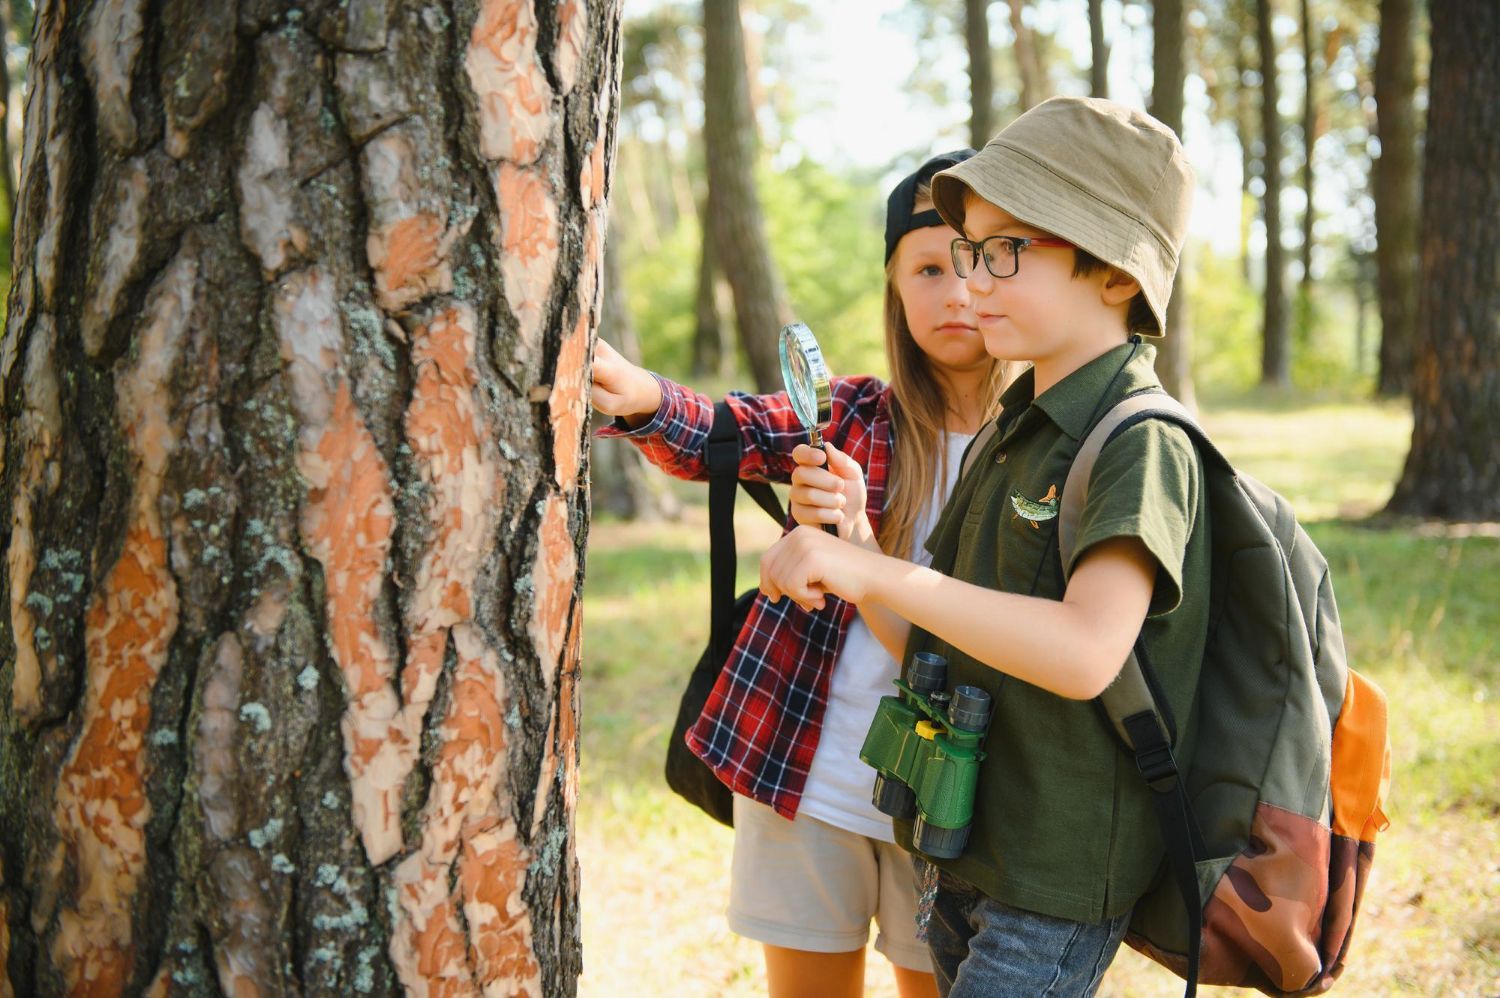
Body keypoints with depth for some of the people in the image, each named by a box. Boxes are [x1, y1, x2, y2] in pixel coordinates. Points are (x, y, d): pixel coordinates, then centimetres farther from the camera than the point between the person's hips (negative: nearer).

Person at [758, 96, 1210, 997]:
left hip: (1058, 886, -8)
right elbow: (928, 646, 12)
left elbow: (1086, 654, -30)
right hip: (967, 855, 8)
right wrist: (854, 535, -5)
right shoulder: (1008, 440, 12)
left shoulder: (1144, 446, -15)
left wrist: (878, 574, -30)